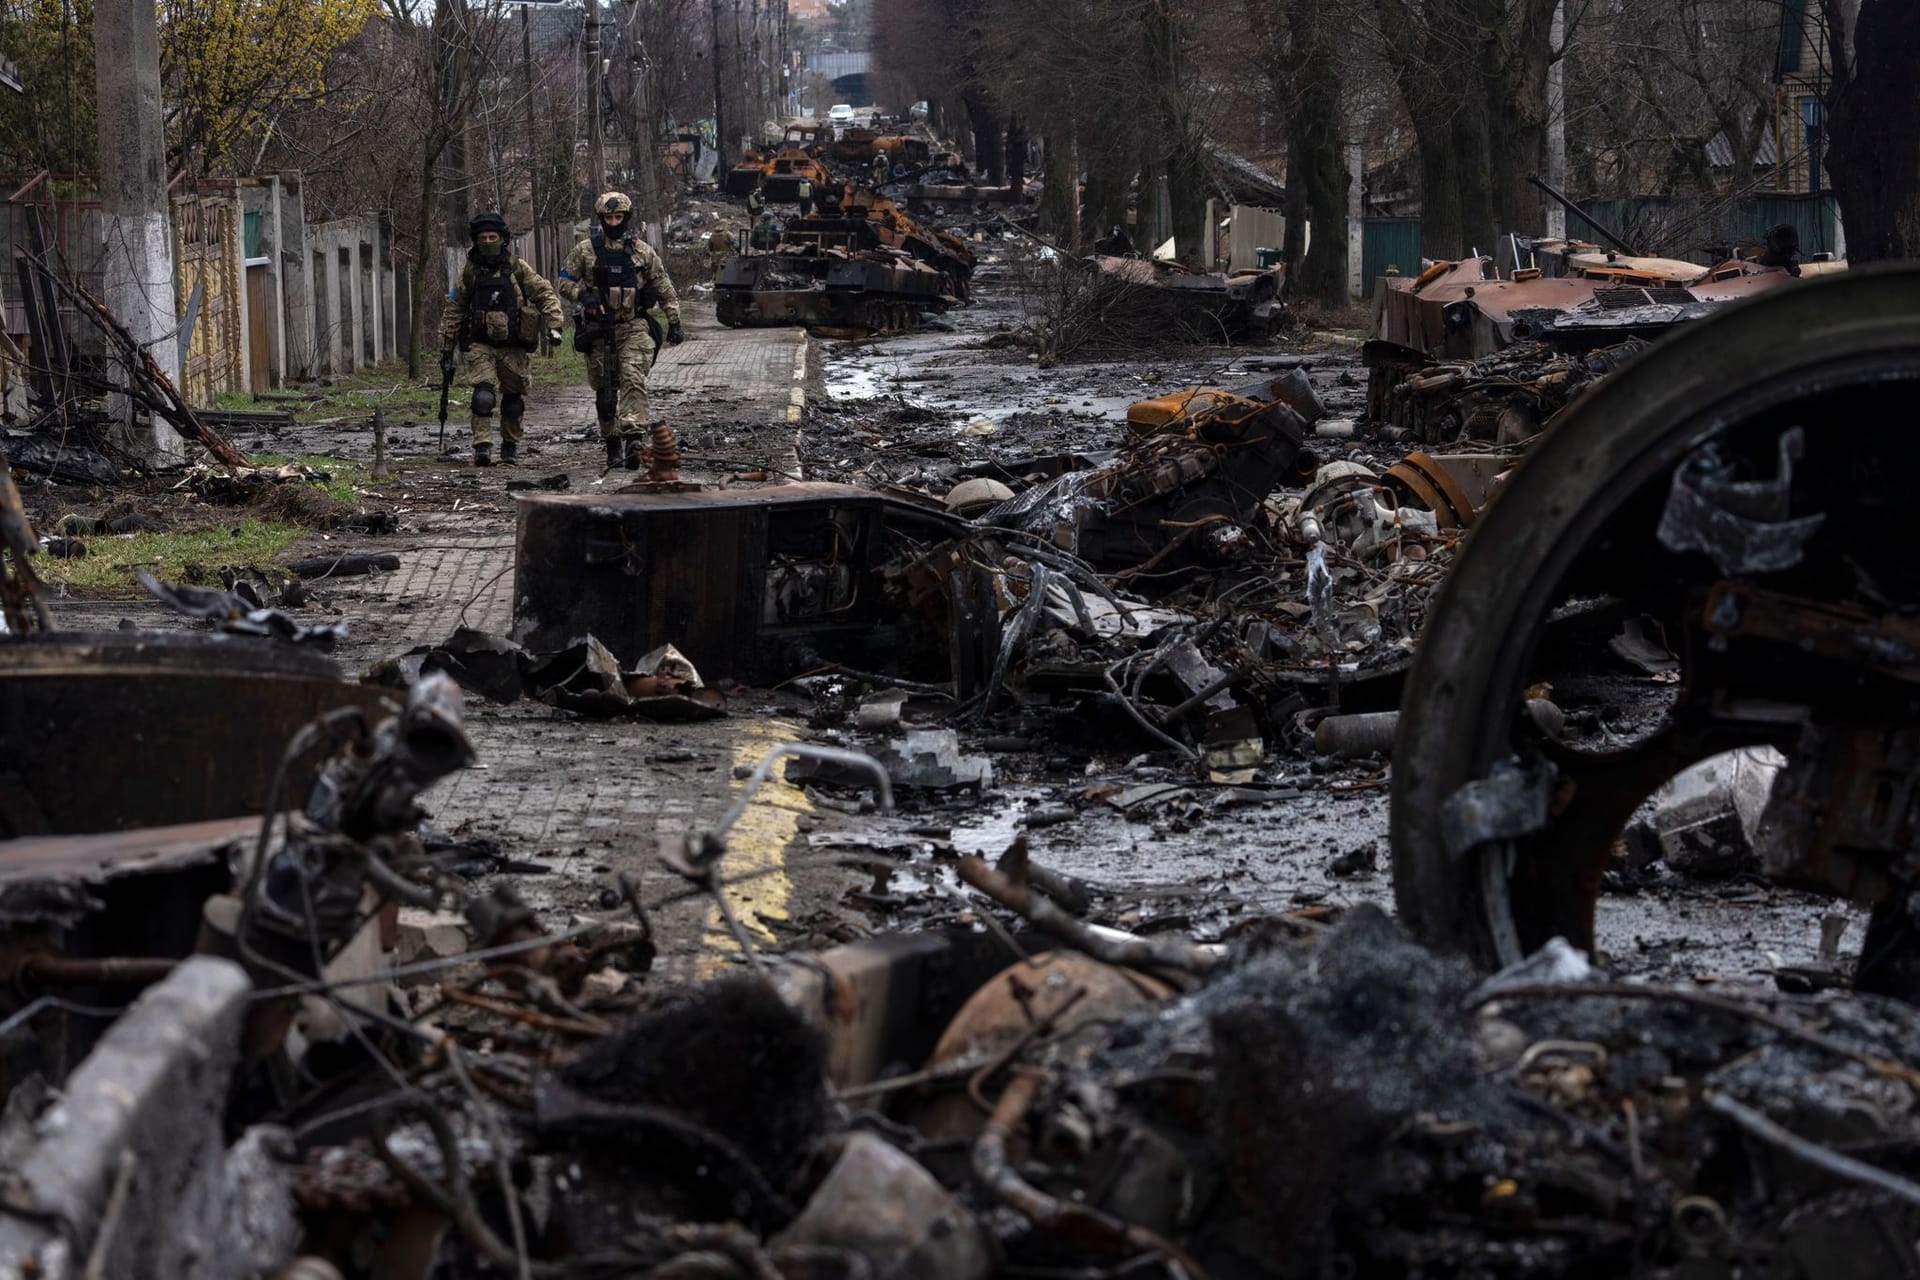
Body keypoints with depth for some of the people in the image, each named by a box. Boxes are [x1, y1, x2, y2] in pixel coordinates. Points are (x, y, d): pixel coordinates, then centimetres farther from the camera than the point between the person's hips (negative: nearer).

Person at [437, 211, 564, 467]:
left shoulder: (517, 268, 1)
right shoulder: (470, 272, 6)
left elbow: (545, 294, 2)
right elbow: (452, 312, 11)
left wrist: (554, 325, -14)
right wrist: (446, 350, 10)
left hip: (514, 347, 0)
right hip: (481, 346, 0)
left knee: (513, 399, 9)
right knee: (483, 395, -19)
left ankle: (510, 445, 27)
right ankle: (482, 448, -22)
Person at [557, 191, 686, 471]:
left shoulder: (642, 251, 6)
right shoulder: (585, 250, 5)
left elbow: (665, 289, 11)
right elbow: (565, 282, 7)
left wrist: (674, 323, 6)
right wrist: (583, 295, -13)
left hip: (634, 328, -1)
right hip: (599, 329, 1)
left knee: (634, 380, -20)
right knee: (605, 391, 6)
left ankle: (635, 437, -31)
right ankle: (612, 445, 16)